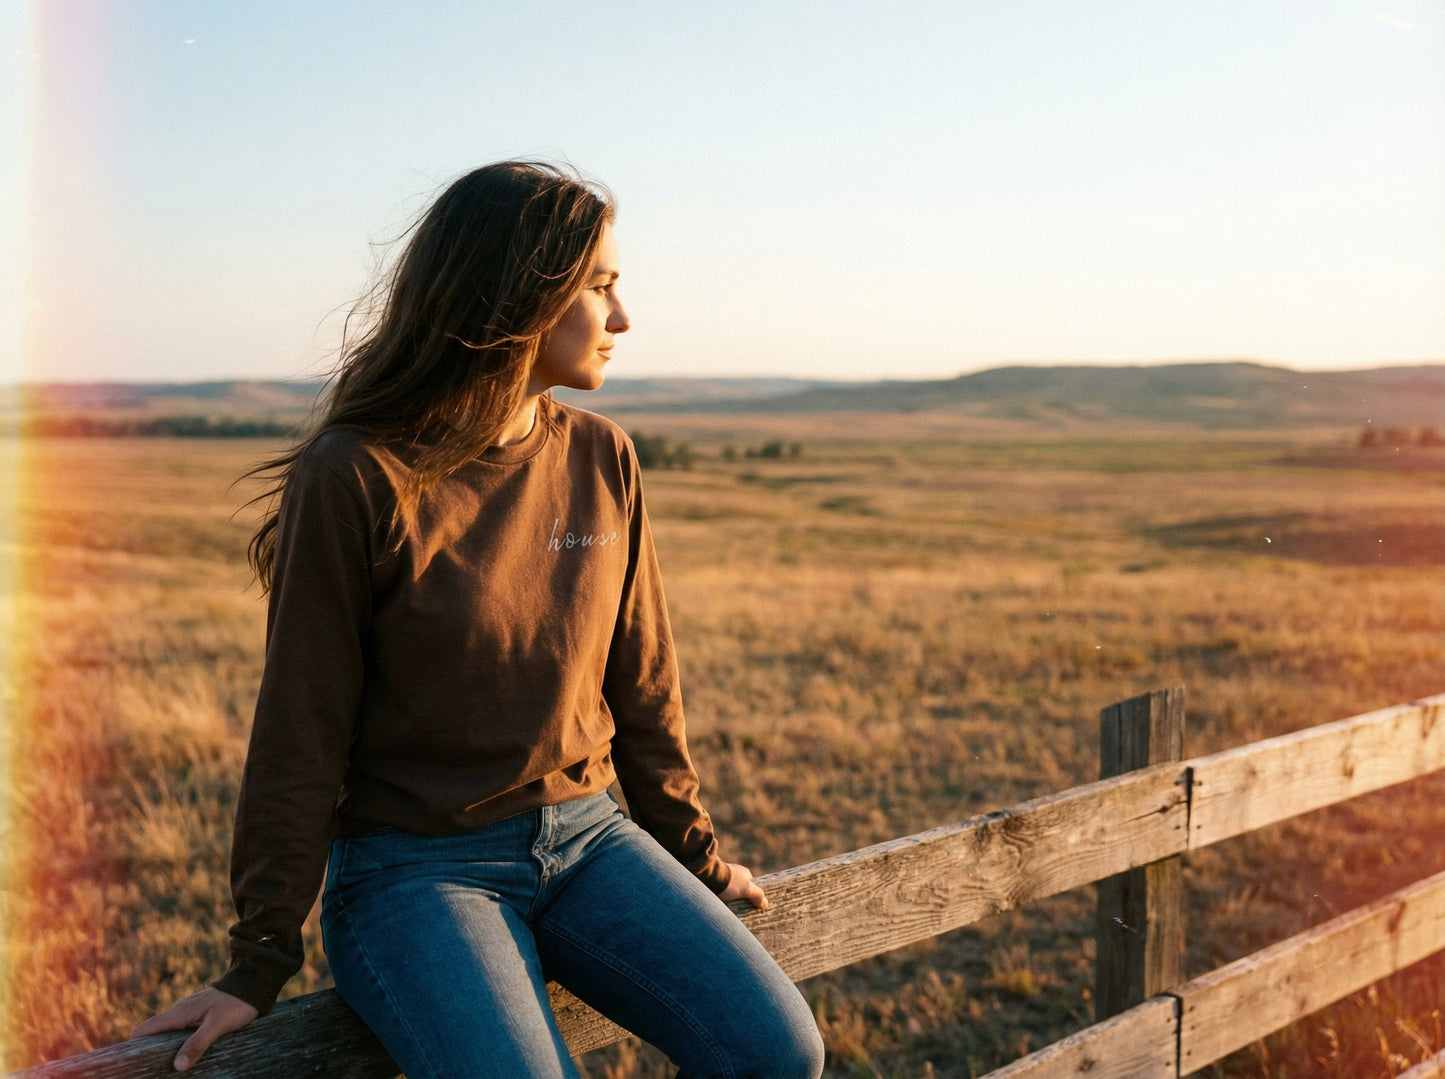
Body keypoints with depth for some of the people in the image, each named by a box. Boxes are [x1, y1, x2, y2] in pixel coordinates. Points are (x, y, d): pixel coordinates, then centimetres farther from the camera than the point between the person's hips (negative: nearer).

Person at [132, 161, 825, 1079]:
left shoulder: (602, 460, 4)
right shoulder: (355, 479, -12)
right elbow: (302, 734, -8)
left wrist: (695, 852, 18)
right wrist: (261, 959, -4)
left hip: (582, 835, 5)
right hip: (414, 865, -4)